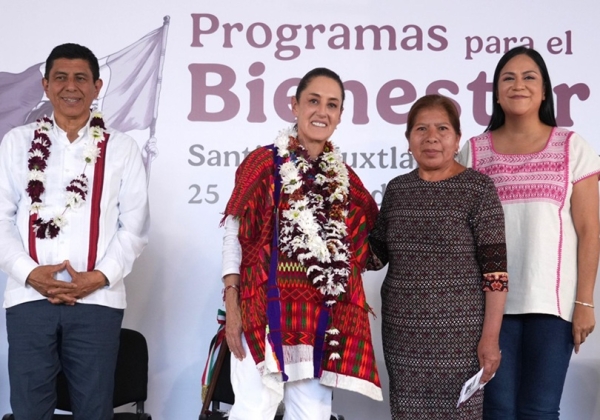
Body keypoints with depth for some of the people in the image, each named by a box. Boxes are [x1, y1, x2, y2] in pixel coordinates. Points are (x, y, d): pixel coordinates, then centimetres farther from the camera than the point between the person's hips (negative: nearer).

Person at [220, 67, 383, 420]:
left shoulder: (345, 177, 15)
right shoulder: (264, 162, 2)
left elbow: (357, 246, 20)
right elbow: (234, 235, -2)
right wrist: (232, 303, -11)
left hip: (325, 317, 4)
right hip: (267, 308, -4)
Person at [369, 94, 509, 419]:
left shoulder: (477, 188, -7)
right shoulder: (397, 189, 8)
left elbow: (495, 270, -10)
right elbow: (375, 252, 14)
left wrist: (490, 337, -14)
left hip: (458, 331, -4)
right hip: (402, 331, 4)